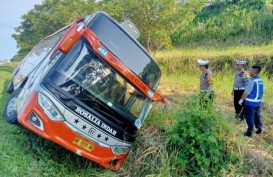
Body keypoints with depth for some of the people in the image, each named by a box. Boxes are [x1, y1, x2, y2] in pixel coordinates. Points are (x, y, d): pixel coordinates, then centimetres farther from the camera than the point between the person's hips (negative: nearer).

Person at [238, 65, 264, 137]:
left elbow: (246, 92, -18)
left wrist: (241, 99, -8)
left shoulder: (252, 81, -19)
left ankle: (249, 132, 9)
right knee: (257, 116, 19)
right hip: (258, 102, 7)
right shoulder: (261, 81, 4)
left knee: (250, 117, 2)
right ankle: (259, 128, 23)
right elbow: (261, 92, 12)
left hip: (250, 102, -7)